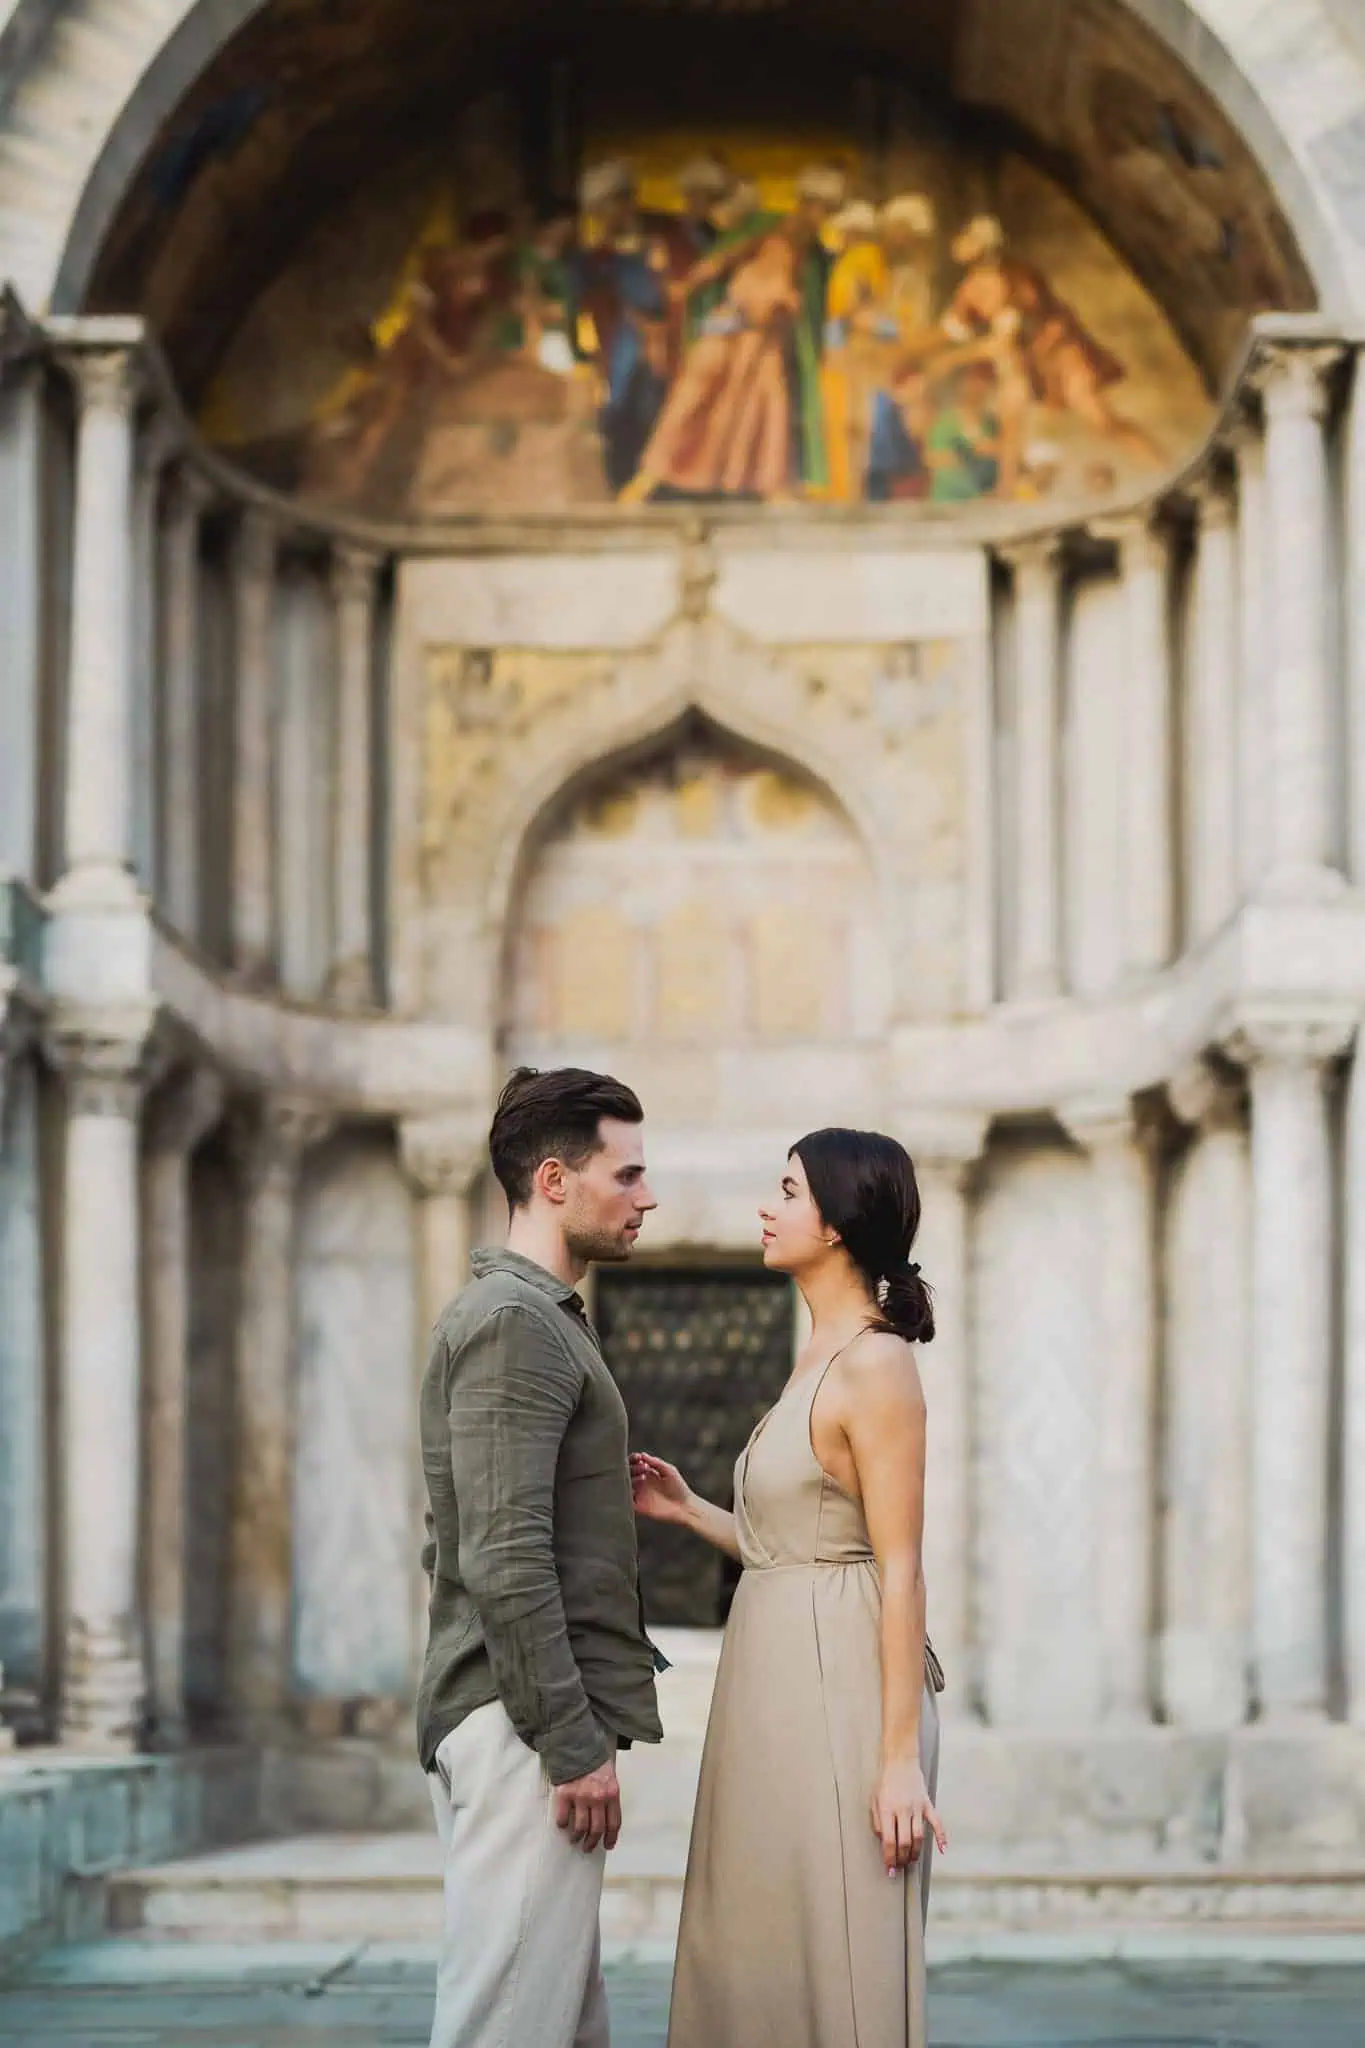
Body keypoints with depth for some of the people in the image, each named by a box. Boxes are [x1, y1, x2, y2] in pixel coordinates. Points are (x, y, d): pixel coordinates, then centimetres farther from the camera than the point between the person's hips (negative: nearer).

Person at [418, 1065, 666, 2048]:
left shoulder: (532, 1316, 19)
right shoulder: (516, 1321, -13)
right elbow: (506, 1559, -20)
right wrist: (575, 1745, -20)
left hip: (533, 1720, 10)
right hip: (526, 1722, -10)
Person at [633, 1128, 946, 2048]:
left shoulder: (876, 1365, -12)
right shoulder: (821, 1360, 16)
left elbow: (902, 1571, -16)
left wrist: (902, 1758, -19)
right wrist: (687, 1510, 13)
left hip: (839, 1688, -9)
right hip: (782, 1682, 9)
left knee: (838, 1967, -4)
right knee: (764, 1962, 11)